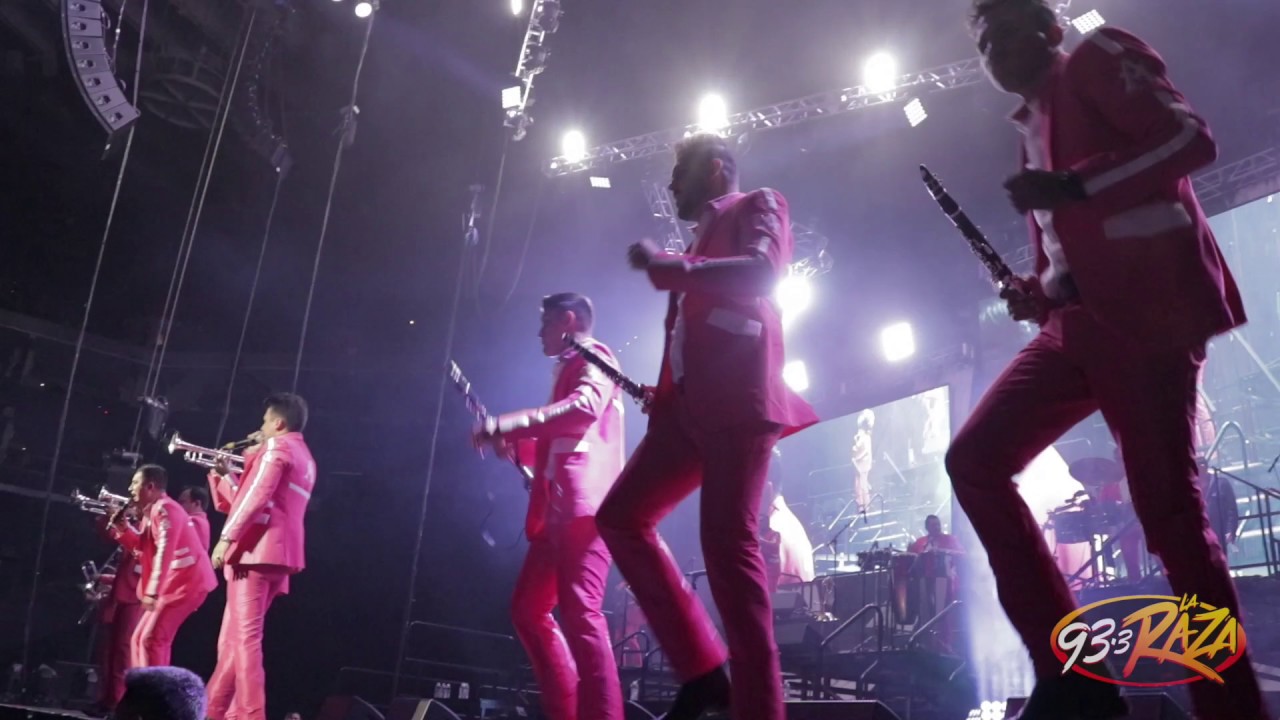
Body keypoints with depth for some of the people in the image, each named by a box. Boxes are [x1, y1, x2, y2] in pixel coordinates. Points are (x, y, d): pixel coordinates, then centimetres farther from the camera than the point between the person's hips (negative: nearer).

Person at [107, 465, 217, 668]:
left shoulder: (164, 508, -14)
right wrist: (123, 528, 8)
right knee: (141, 638, 13)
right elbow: (143, 548, 20)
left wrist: (152, 591, -29)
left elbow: (164, 551, -24)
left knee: (151, 639, -16)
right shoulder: (152, 511, 18)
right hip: (175, 583, 11)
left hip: (185, 582, -11)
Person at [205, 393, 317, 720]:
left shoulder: (277, 446, -2)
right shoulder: (305, 459, 25)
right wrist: (224, 473, 29)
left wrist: (227, 537, -21)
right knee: (233, 638, 15)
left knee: (244, 636, -11)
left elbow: (257, 495, -18)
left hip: (257, 549, -10)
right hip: (280, 553, 10)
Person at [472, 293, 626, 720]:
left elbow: (586, 406, -21)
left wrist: (514, 422, -27)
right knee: (529, 609, 10)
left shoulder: (594, 358, 1)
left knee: (579, 611, -18)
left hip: (584, 503, -11)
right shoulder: (568, 368, 30)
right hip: (559, 507, 11)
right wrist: (510, 439, 19)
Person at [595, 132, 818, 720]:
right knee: (620, 517, 2)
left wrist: (663, 265, -12)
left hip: (737, 399, -9)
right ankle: (701, 668, 4)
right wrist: (663, 392, 12)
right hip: (689, 404, 9)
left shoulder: (756, 205, 7)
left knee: (727, 543, -15)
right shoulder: (704, 238, 29)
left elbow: (761, 271, -15)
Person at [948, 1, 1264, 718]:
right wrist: (1033, 294, 7)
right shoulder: (1036, 127, 25)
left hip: (1149, 305, -8)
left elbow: (1191, 138, -10)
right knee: (974, 460, -1)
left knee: (1168, 510, -10)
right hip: (1080, 322, 9)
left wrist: (1075, 186, -19)